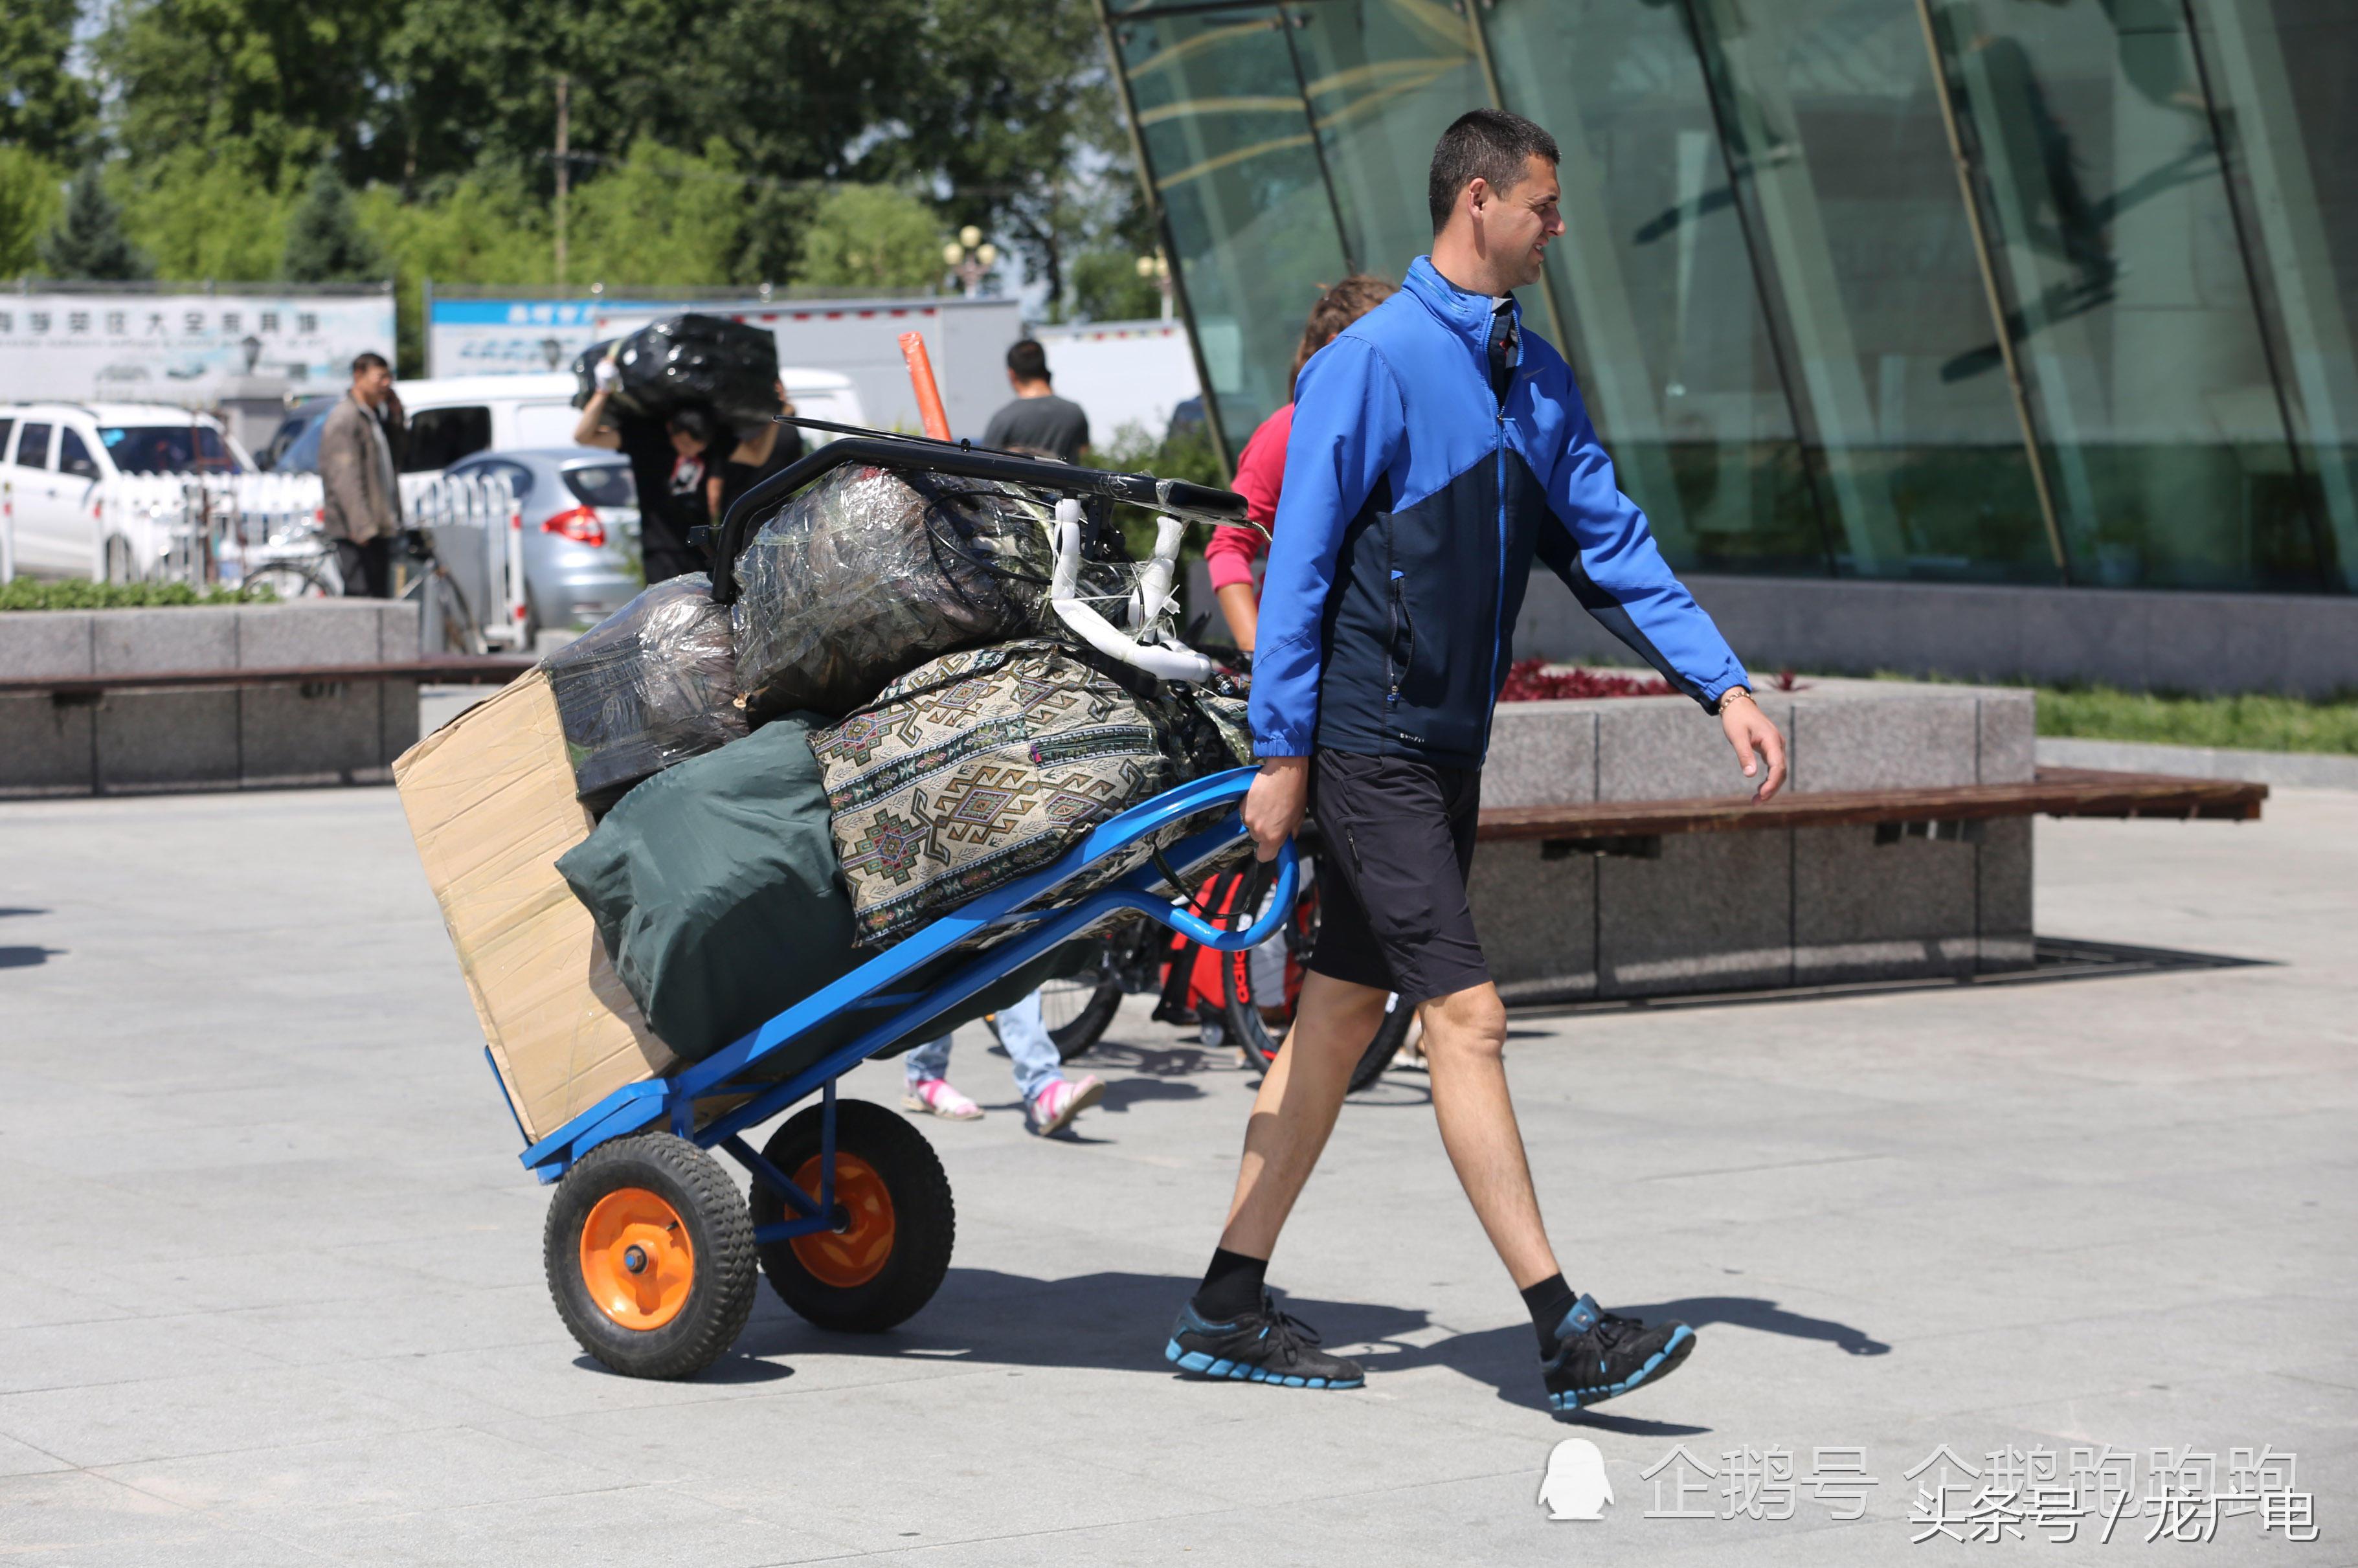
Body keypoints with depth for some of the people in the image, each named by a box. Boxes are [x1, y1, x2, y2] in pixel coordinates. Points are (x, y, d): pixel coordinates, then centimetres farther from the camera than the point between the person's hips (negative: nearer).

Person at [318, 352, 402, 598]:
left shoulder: (375, 416, 19)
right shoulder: (343, 418, -11)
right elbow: (344, 476, -19)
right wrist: (362, 526, -25)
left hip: (379, 527, 10)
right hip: (356, 531, -10)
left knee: (381, 595, 10)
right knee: (360, 596, -12)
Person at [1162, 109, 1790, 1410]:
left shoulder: (1532, 375, 12)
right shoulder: (1372, 363, -12)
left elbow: (1609, 540, 14)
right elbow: (1298, 562, -12)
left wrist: (1724, 687, 6)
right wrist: (1283, 754, -13)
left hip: (1450, 749, 9)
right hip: (1370, 749, -8)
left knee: (1340, 1016, 11)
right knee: (1465, 1016, -10)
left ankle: (1229, 1309, 18)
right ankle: (1565, 1333, -10)